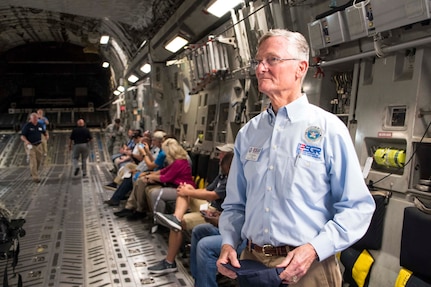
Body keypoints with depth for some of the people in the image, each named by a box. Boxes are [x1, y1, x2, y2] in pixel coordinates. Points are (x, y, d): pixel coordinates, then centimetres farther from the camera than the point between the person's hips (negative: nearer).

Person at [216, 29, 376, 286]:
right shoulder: (247, 133, 4)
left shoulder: (329, 128, -9)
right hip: (250, 262, 4)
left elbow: (357, 207, -10)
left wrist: (314, 249, -20)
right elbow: (235, 204, 9)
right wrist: (228, 242, -5)